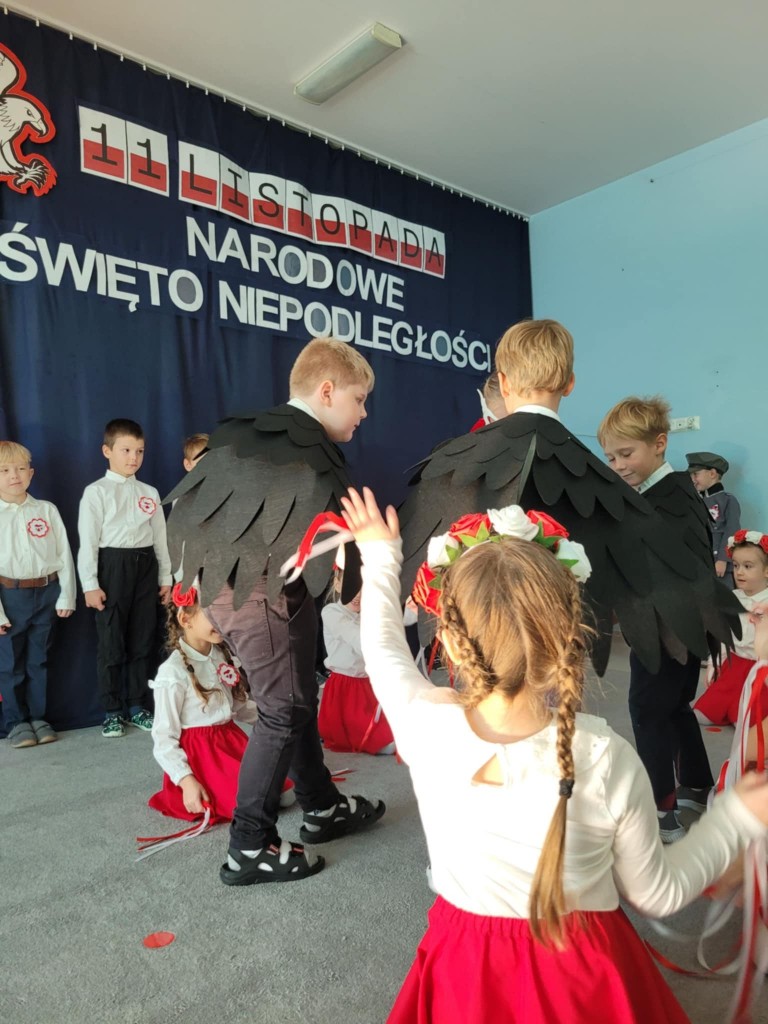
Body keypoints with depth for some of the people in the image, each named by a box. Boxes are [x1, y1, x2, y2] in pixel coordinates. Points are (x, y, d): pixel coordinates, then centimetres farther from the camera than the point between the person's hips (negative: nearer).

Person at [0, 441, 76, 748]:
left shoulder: (47, 510, 1)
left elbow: (63, 554, 3)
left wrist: (66, 596, 0)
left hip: (46, 593, 2)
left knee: (39, 662, 13)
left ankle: (38, 718, 26)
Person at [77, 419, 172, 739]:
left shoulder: (149, 493, 11)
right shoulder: (96, 492, -3)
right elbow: (88, 541, -7)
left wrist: (165, 577, 11)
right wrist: (90, 584, -12)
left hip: (145, 566, 4)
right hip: (113, 566, -4)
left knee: (141, 641, 10)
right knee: (110, 643, 3)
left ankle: (137, 707, 22)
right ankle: (112, 711, 15)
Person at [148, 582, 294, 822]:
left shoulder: (223, 656, 4)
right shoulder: (173, 672, -18)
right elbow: (164, 737, -15)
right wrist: (186, 780, -23)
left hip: (231, 740, 7)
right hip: (199, 752, -7)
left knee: (286, 794, -1)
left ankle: (225, 785, 16)